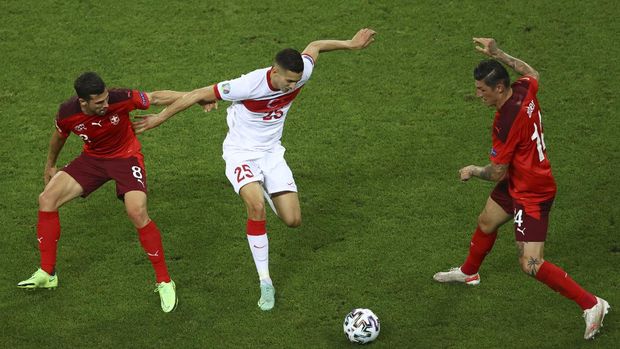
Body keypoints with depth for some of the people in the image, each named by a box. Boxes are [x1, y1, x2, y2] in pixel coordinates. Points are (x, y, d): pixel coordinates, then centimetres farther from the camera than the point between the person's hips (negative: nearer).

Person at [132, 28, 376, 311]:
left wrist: (351, 44, 12)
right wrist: (160, 118, -14)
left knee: (293, 220, -4)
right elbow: (199, 95, -21)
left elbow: (314, 47, 6)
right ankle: (265, 282, -19)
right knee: (256, 206, -31)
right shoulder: (248, 85, -31)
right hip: (241, 153, -5)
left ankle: (267, 192, 34)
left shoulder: (298, 75, -17)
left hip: (272, 153, 5)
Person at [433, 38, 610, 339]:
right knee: (486, 223, 28)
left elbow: (497, 173, -22)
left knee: (530, 265, -12)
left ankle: (591, 305, -4)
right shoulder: (524, 90, -9)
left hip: (531, 195, -10)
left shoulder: (506, 122, -33)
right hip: (518, 182, 10)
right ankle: (469, 272, 56)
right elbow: (532, 73, 19)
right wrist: (498, 54, 19)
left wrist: (472, 171, -2)